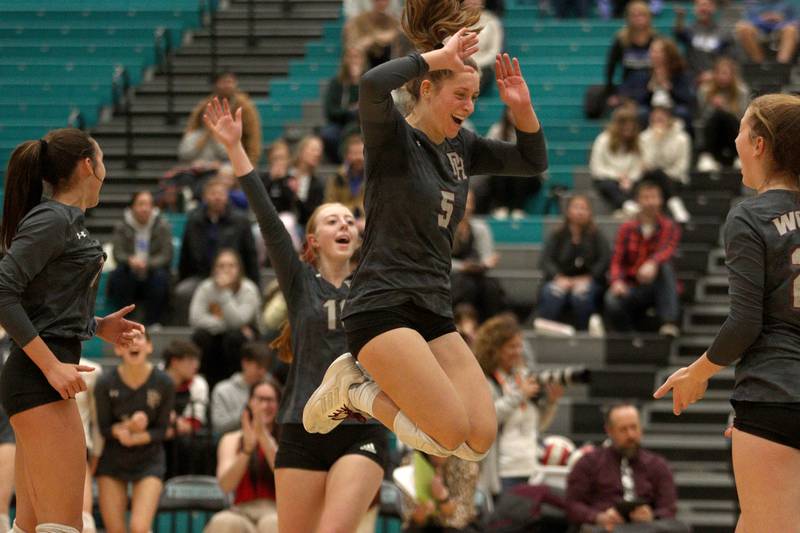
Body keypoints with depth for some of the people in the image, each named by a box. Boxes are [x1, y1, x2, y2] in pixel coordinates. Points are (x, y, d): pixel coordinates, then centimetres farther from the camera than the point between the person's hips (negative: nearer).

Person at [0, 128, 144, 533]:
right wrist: (51, 366, -21)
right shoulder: (52, 219, -10)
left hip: (44, 378, 10)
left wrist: (98, 327, 15)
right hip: (39, 380, -10)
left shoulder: (68, 221, 17)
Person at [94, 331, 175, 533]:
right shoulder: (105, 383, -12)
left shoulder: (163, 383, -12)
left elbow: (161, 430, -5)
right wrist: (127, 426, -27)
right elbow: (103, 428, -5)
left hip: (149, 461, -1)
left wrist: (134, 439, -24)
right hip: (112, 461, 1)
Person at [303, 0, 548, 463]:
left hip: (435, 314, 8)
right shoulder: (394, 138, -8)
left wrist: (523, 109, 2)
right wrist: (438, 56, -20)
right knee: (452, 433, -20)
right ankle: (353, 387, 3)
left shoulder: (461, 147, 13)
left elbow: (533, 163, 20)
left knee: (480, 440, -6)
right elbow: (372, 85, -29)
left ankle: (369, 385, 12)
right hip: (383, 307, -8)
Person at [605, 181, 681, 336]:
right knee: (612, 302, -33)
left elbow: (668, 249, -21)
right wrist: (617, 281, -25)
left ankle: (669, 322, -38)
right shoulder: (626, 229, 6)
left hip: (658, 286, 0)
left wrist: (652, 264, -44)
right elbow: (617, 261, -2)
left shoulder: (669, 227, 1)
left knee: (665, 266, -33)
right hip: (632, 287, 0)